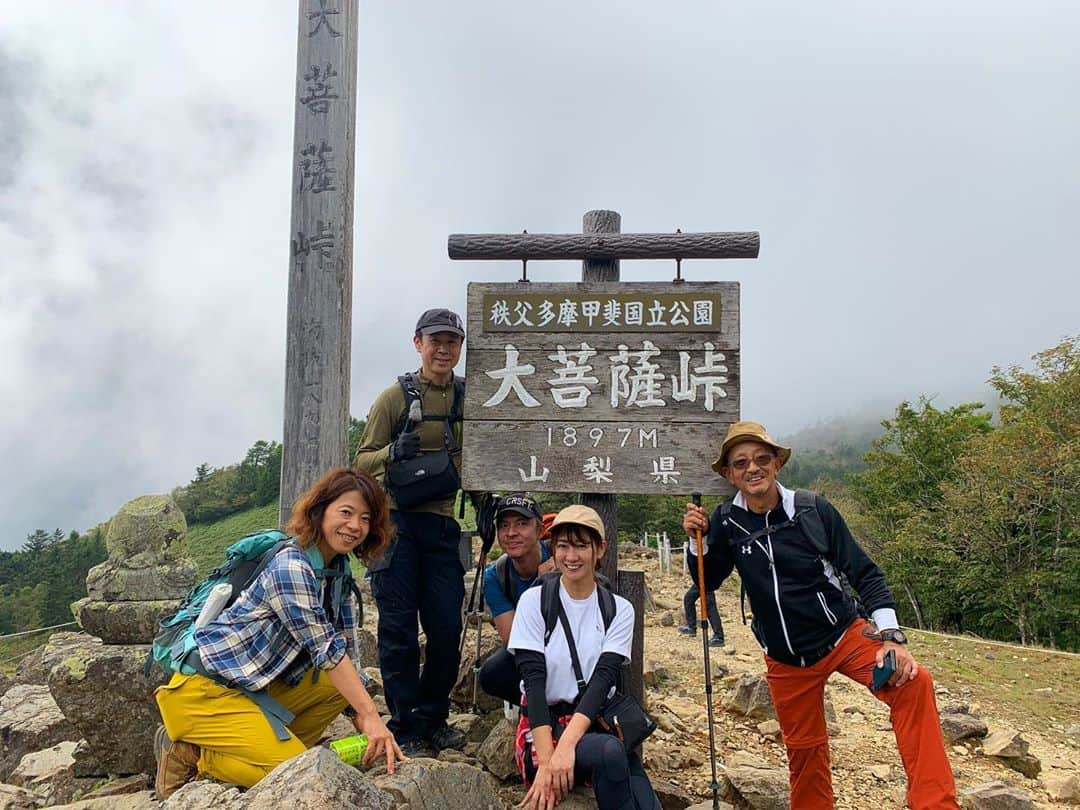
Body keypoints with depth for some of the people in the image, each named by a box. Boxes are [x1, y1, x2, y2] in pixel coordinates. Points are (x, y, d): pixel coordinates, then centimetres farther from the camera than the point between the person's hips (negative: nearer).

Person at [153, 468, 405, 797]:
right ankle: (190, 754, 0)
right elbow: (325, 650, -25)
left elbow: (346, 653, 3)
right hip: (203, 690, -9)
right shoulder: (290, 566, -21)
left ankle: (272, 748, 3)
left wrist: (366, 727, -4)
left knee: (342, 684, -3)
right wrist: (372, 716, -27)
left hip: (257, 687, 9)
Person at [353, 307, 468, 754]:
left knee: (447, 628, 5)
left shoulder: (470, 399, 8)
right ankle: (404, 727, 12)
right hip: (395, 520, -3)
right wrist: (394, 452, -19)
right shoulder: (395, 396, -1)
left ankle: (433, 720, 22)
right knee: (399, 628, 1)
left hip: (442, 523, 3)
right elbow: (363, 460, -1)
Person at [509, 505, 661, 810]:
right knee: (610, 752, -32)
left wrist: (567, 745, -27)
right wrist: (546, 762, -23)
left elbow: (602, 680, -10)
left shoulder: (619, 610, 4)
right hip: (543, 725, -1)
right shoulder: (534, 601, -1)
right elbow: (533, 681, -11)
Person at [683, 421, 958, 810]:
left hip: (844, 635, -2)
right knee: (804, 750, 13)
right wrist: (698, 540, -12)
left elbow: (865, 574, -9)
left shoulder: (814, 510, -14)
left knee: (913, 684, -28)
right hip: (786, 660, 2)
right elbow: (707, 581, 6)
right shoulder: (727, 522, -7)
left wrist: (891, 636, -18)